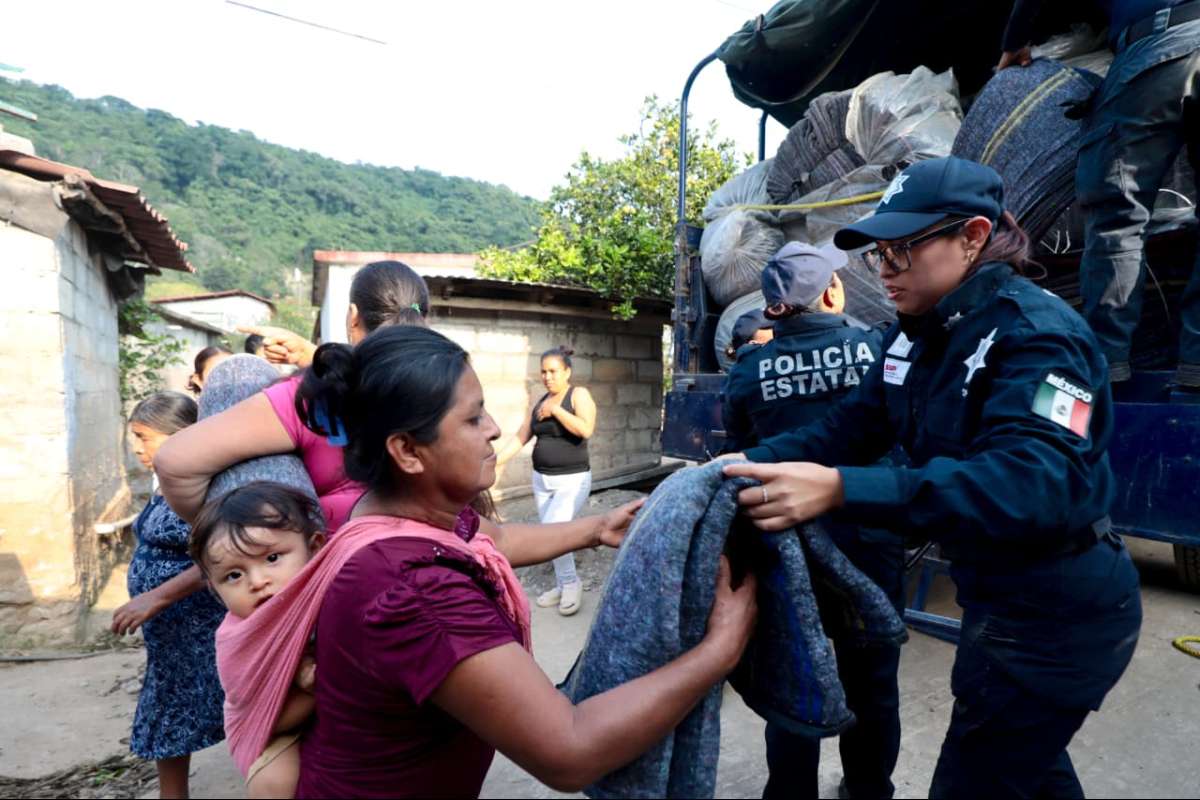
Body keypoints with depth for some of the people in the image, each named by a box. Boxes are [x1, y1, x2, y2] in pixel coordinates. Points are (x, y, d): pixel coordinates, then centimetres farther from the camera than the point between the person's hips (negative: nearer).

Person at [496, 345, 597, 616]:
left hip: (573, 480, -6)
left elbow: (586, 429, -25)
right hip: (541, 480, 7)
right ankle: (563, 585, 30)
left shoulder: (579, 394, -9)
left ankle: (571, 582, 7)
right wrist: (493, 462, 0)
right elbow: (520, 437, 9)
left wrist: (555, 410, -20)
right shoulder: (541, 401, 8)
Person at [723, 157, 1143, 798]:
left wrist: (839, 490, -50)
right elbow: (852, 425, -4)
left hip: (1057, 614, -8)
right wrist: (753, 462, -20)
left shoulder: (1038, 333, -25)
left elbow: (1035, 483, -39)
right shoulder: (919, 336, 1)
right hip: (1000, 599, 8)